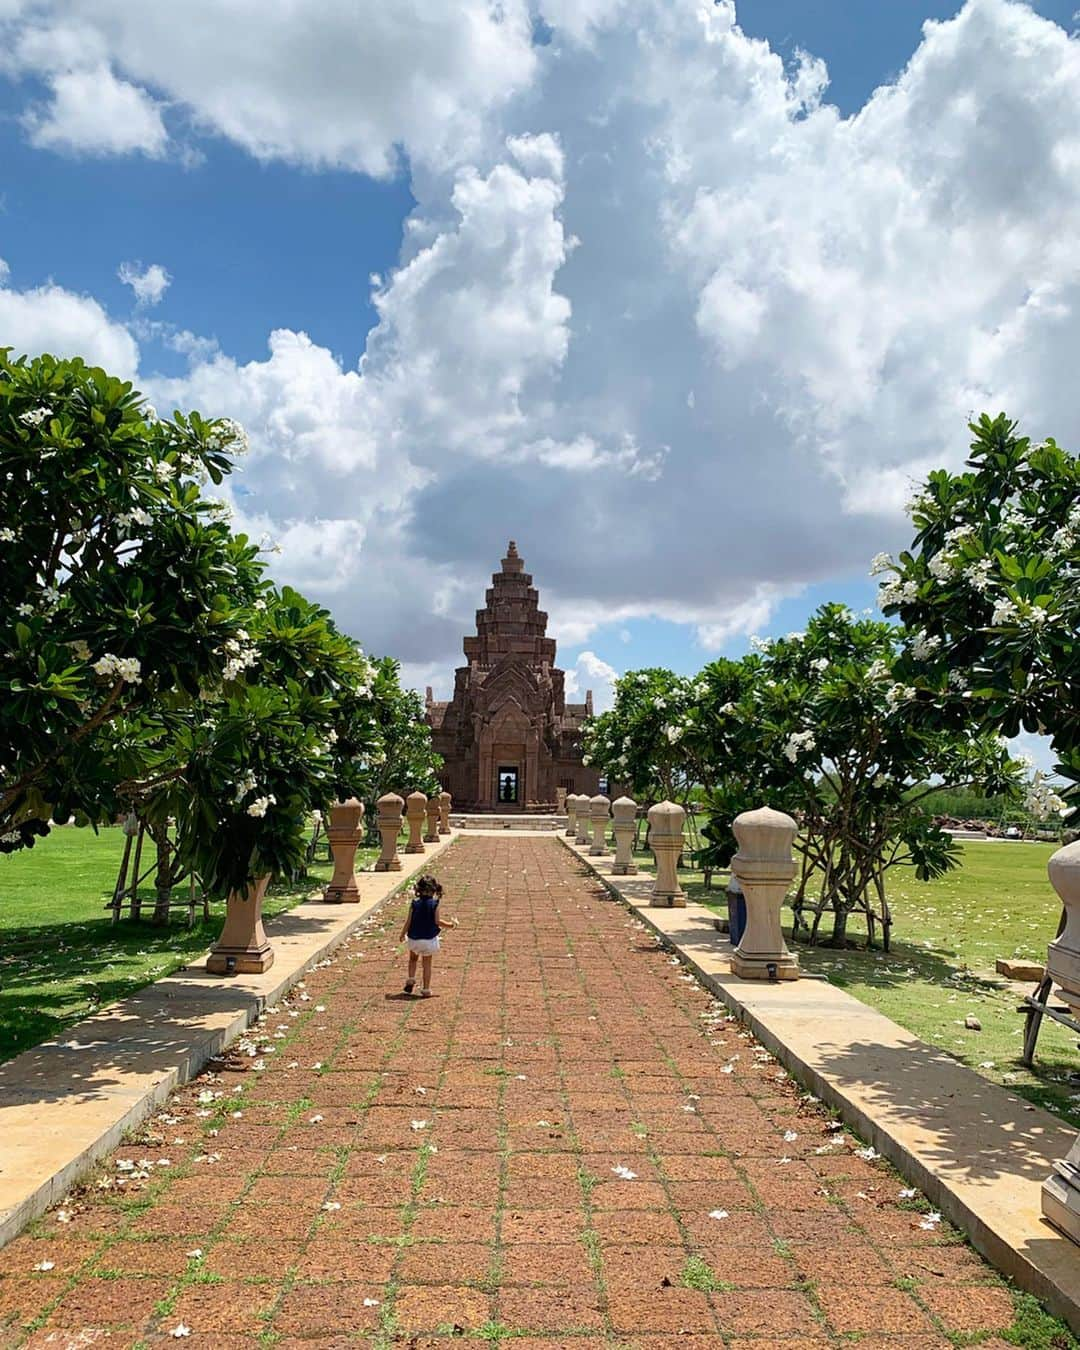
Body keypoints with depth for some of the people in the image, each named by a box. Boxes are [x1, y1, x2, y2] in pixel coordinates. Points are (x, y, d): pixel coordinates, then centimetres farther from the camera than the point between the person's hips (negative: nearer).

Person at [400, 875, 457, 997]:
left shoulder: (414, 903, -9)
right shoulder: (434, 904, -12)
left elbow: (408, 921, -5)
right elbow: (438, 922, -11)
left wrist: (402, 935, 9)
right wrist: (451, 924, 5)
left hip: (414, 938, 1)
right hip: (429, 939, -1)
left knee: (413, 959, 26)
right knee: (427, 964, 10)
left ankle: (411, 980, 12)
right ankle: (426, 990, 12)